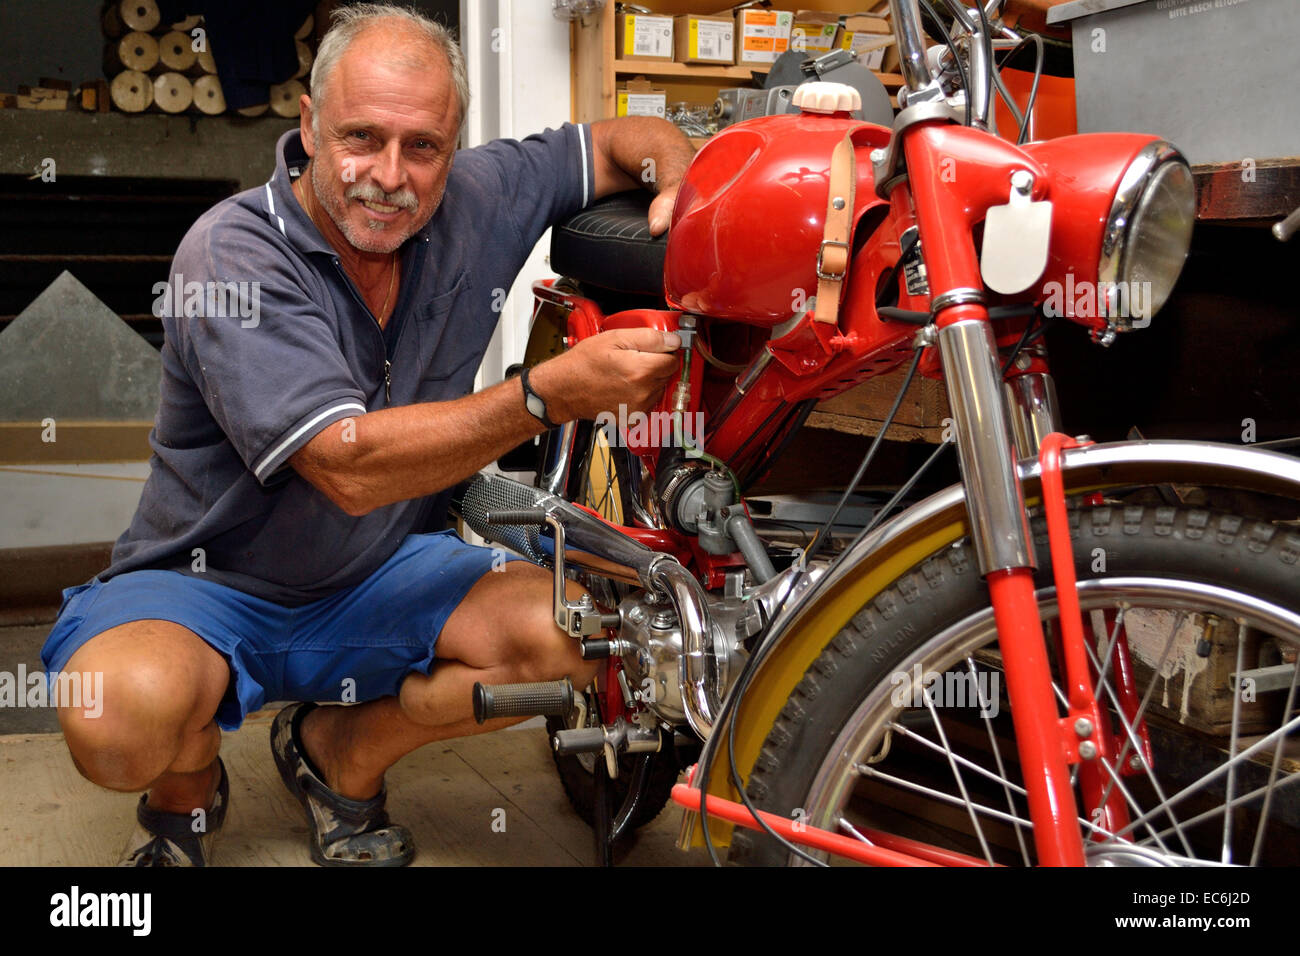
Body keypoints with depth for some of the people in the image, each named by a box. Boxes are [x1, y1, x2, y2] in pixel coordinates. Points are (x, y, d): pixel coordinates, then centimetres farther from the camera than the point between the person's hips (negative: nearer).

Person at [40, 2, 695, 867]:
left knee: (579, 635, -19)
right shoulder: (232, 254, -22)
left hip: (378, 581, 5)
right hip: (204, 584, -4)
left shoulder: (475, 204, -6)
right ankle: (188, 791, 6)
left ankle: (339, 753, 7)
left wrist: (686, 179, -16)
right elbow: (350, 468, -32)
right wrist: (551, 395, -39)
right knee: (124, 717, -35)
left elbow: (623, 141, 9)